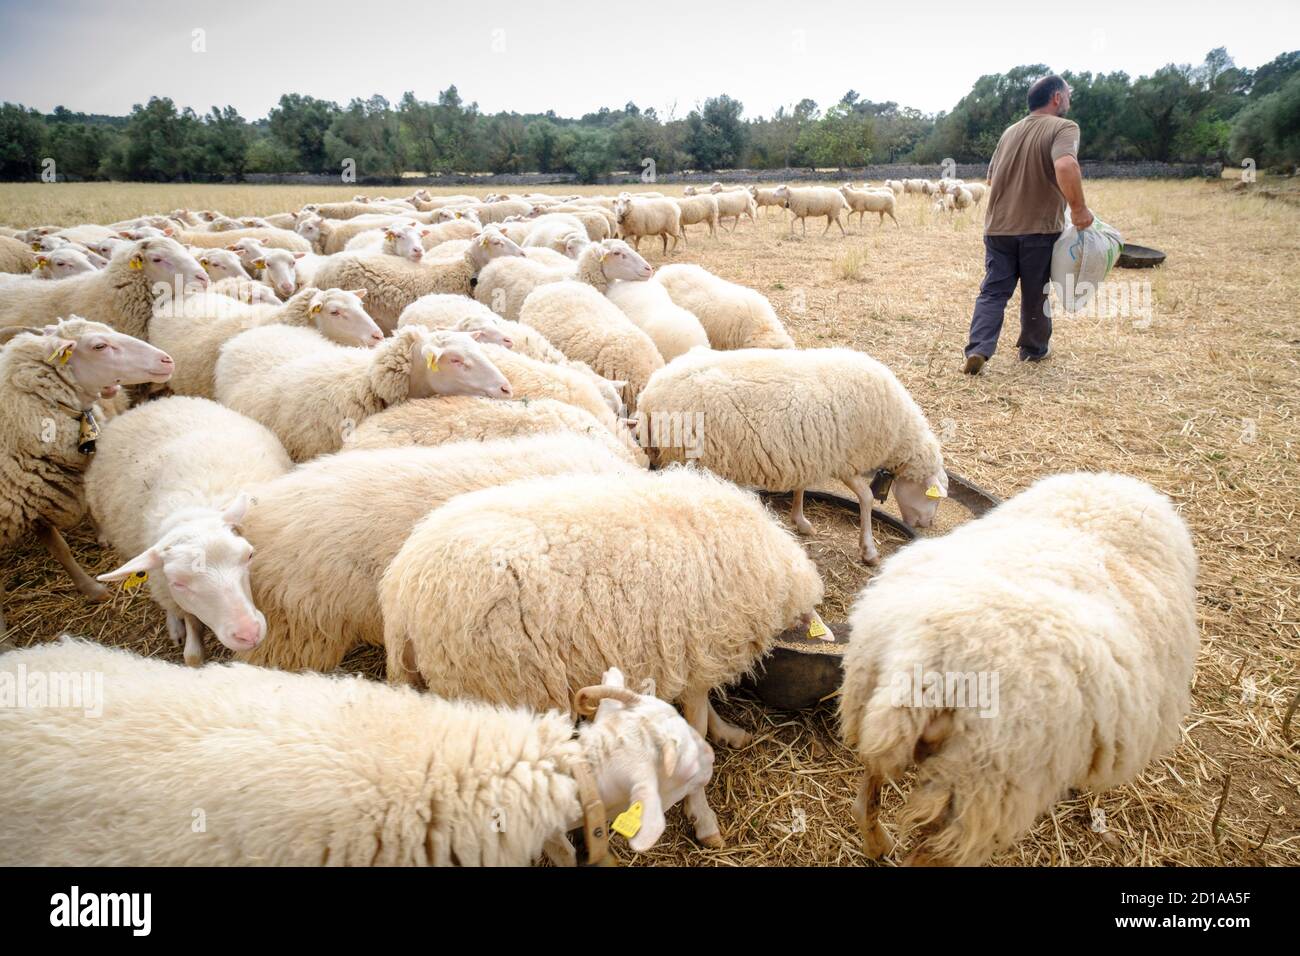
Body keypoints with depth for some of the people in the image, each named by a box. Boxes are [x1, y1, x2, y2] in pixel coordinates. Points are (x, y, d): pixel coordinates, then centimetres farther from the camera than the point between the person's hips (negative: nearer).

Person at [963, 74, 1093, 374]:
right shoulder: (1063, 128, -8)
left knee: (993, 290, 4)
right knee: (1035, 293, 11)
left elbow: (991, 178, 21)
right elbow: (1065, 166, -28)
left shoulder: (1010, 131, 12)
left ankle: (978, 349, -13)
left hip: (998, 226, 4)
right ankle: (1034, 348, 26)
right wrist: (1079, 209, -20)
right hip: (1039, 228, -4)